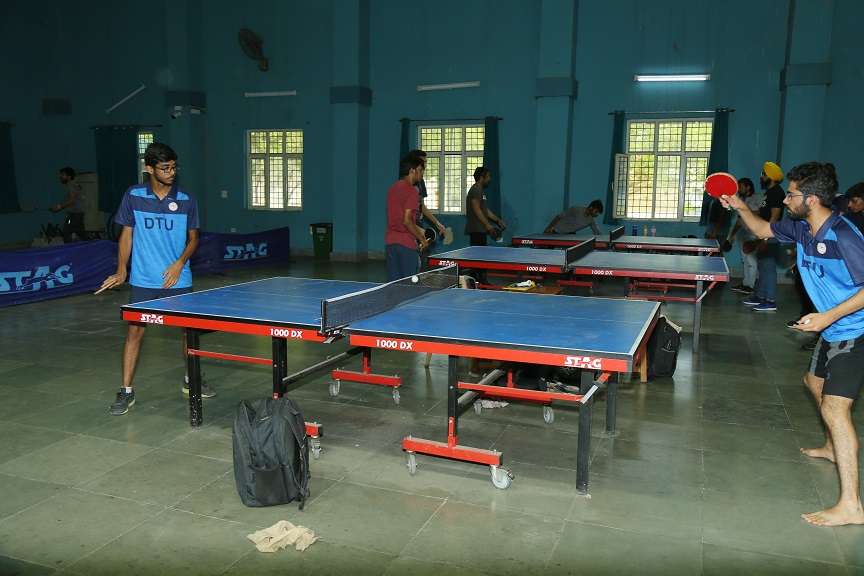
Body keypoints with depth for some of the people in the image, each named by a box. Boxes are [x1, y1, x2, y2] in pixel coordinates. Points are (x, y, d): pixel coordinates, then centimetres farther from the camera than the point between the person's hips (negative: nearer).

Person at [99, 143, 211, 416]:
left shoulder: (186, 200, -1)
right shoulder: (133, 196, -2)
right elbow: (127, 234, 5)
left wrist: (180, 263, -9)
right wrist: (121, 270, -3)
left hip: (178, 278, 1)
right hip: (142, 280, -1)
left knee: (189, 330, 8)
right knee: (134, 331, -1)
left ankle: (190, 381, 28)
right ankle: (126, 391, 10)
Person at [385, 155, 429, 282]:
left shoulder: (393, 187, 14)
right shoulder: (411, 190, -12)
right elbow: (407, 220, -18)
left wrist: (418, 229, 23)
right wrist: (421, 239, -7)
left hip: (390, 241, 8)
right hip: (406, 242, -8)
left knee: (393, 283, 10)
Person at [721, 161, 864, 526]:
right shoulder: (800, 229, 1)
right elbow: (763, 230, 18)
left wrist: (830, 315, -32)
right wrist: (741, 208, 2)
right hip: (832, 331, 10)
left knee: (834, 408, -16)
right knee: (815, 382, 28)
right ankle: (832, 447, 53)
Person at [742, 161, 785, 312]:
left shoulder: (777, 193, -13)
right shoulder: (769, 192, 18)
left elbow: (774, 217, -19)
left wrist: (765, 238, -23)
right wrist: (758, 237, 22)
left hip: (770, 237, -10)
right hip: (764, 236, 10)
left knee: (768, 266, -8)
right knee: (762, 266, 15)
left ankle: (770, 302, -6)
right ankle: (760, 296, 24)